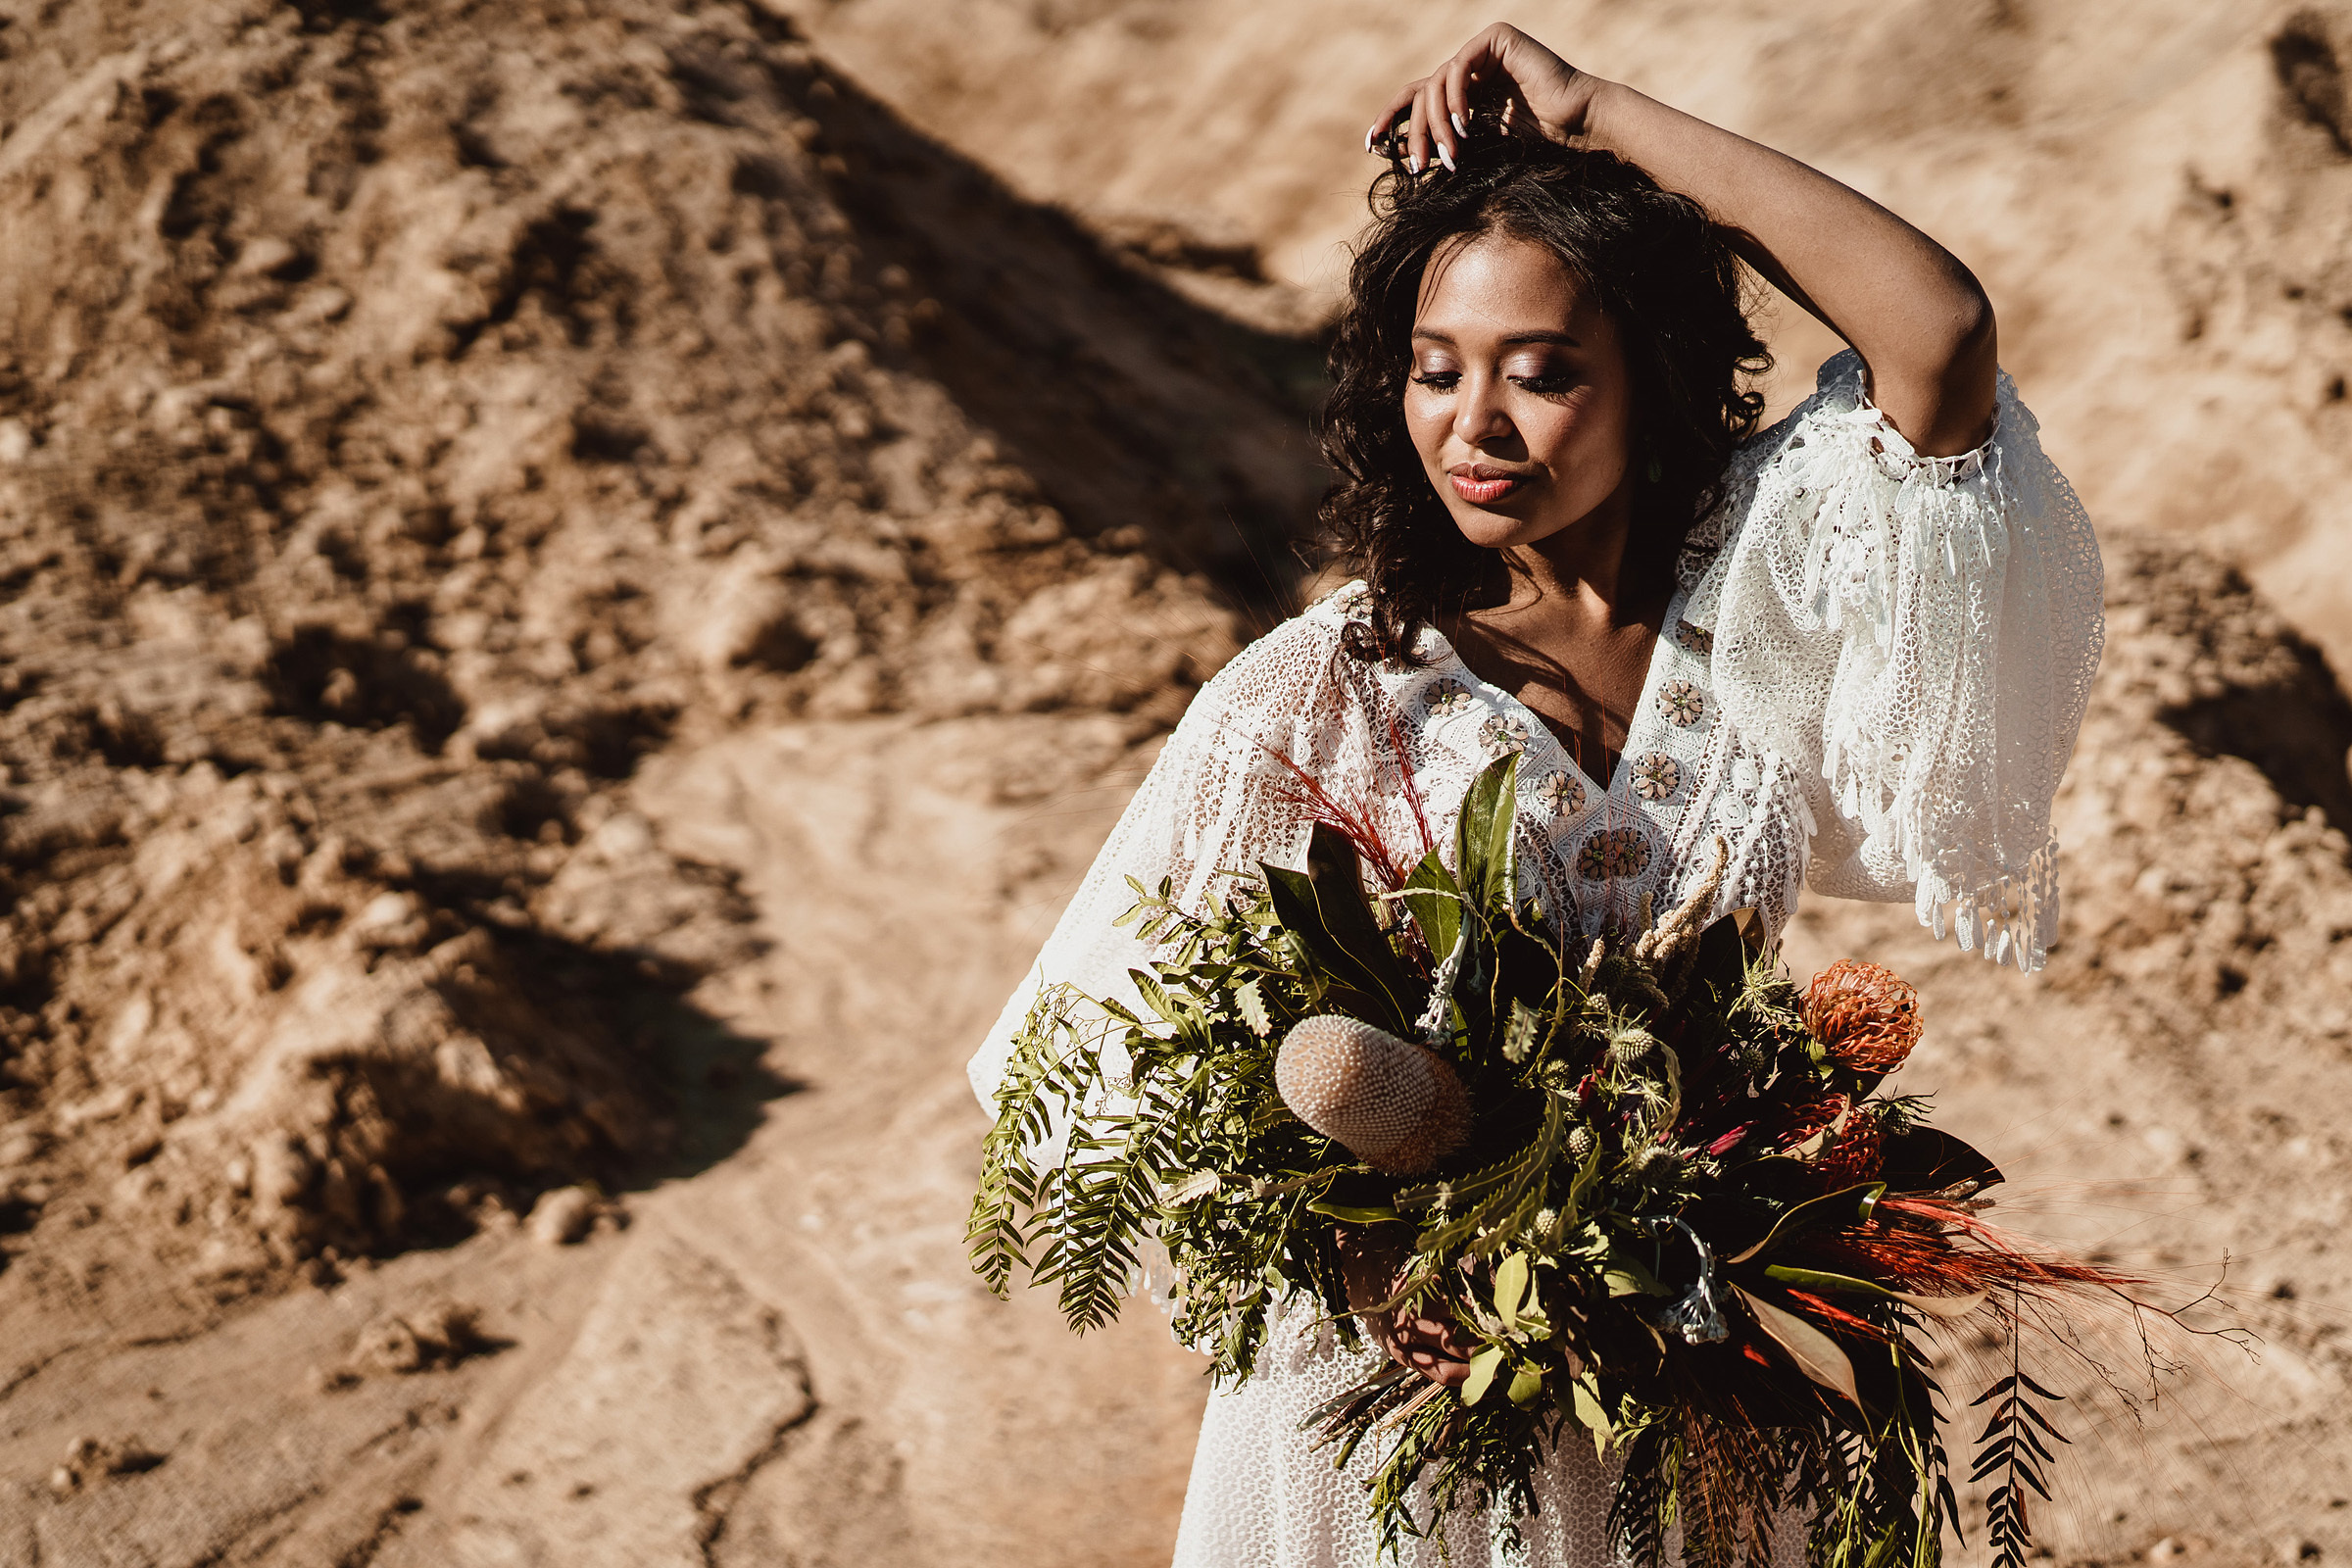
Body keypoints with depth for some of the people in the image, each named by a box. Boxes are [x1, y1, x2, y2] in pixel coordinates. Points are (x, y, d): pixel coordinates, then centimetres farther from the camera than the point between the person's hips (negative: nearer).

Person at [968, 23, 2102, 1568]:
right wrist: (1355, 1253, -28)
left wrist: (1596, 113, -20)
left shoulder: (1746, 603, -9)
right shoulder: (1314, 696, -16)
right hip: (1392, 1382, -3)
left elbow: (1941, 331, -23)